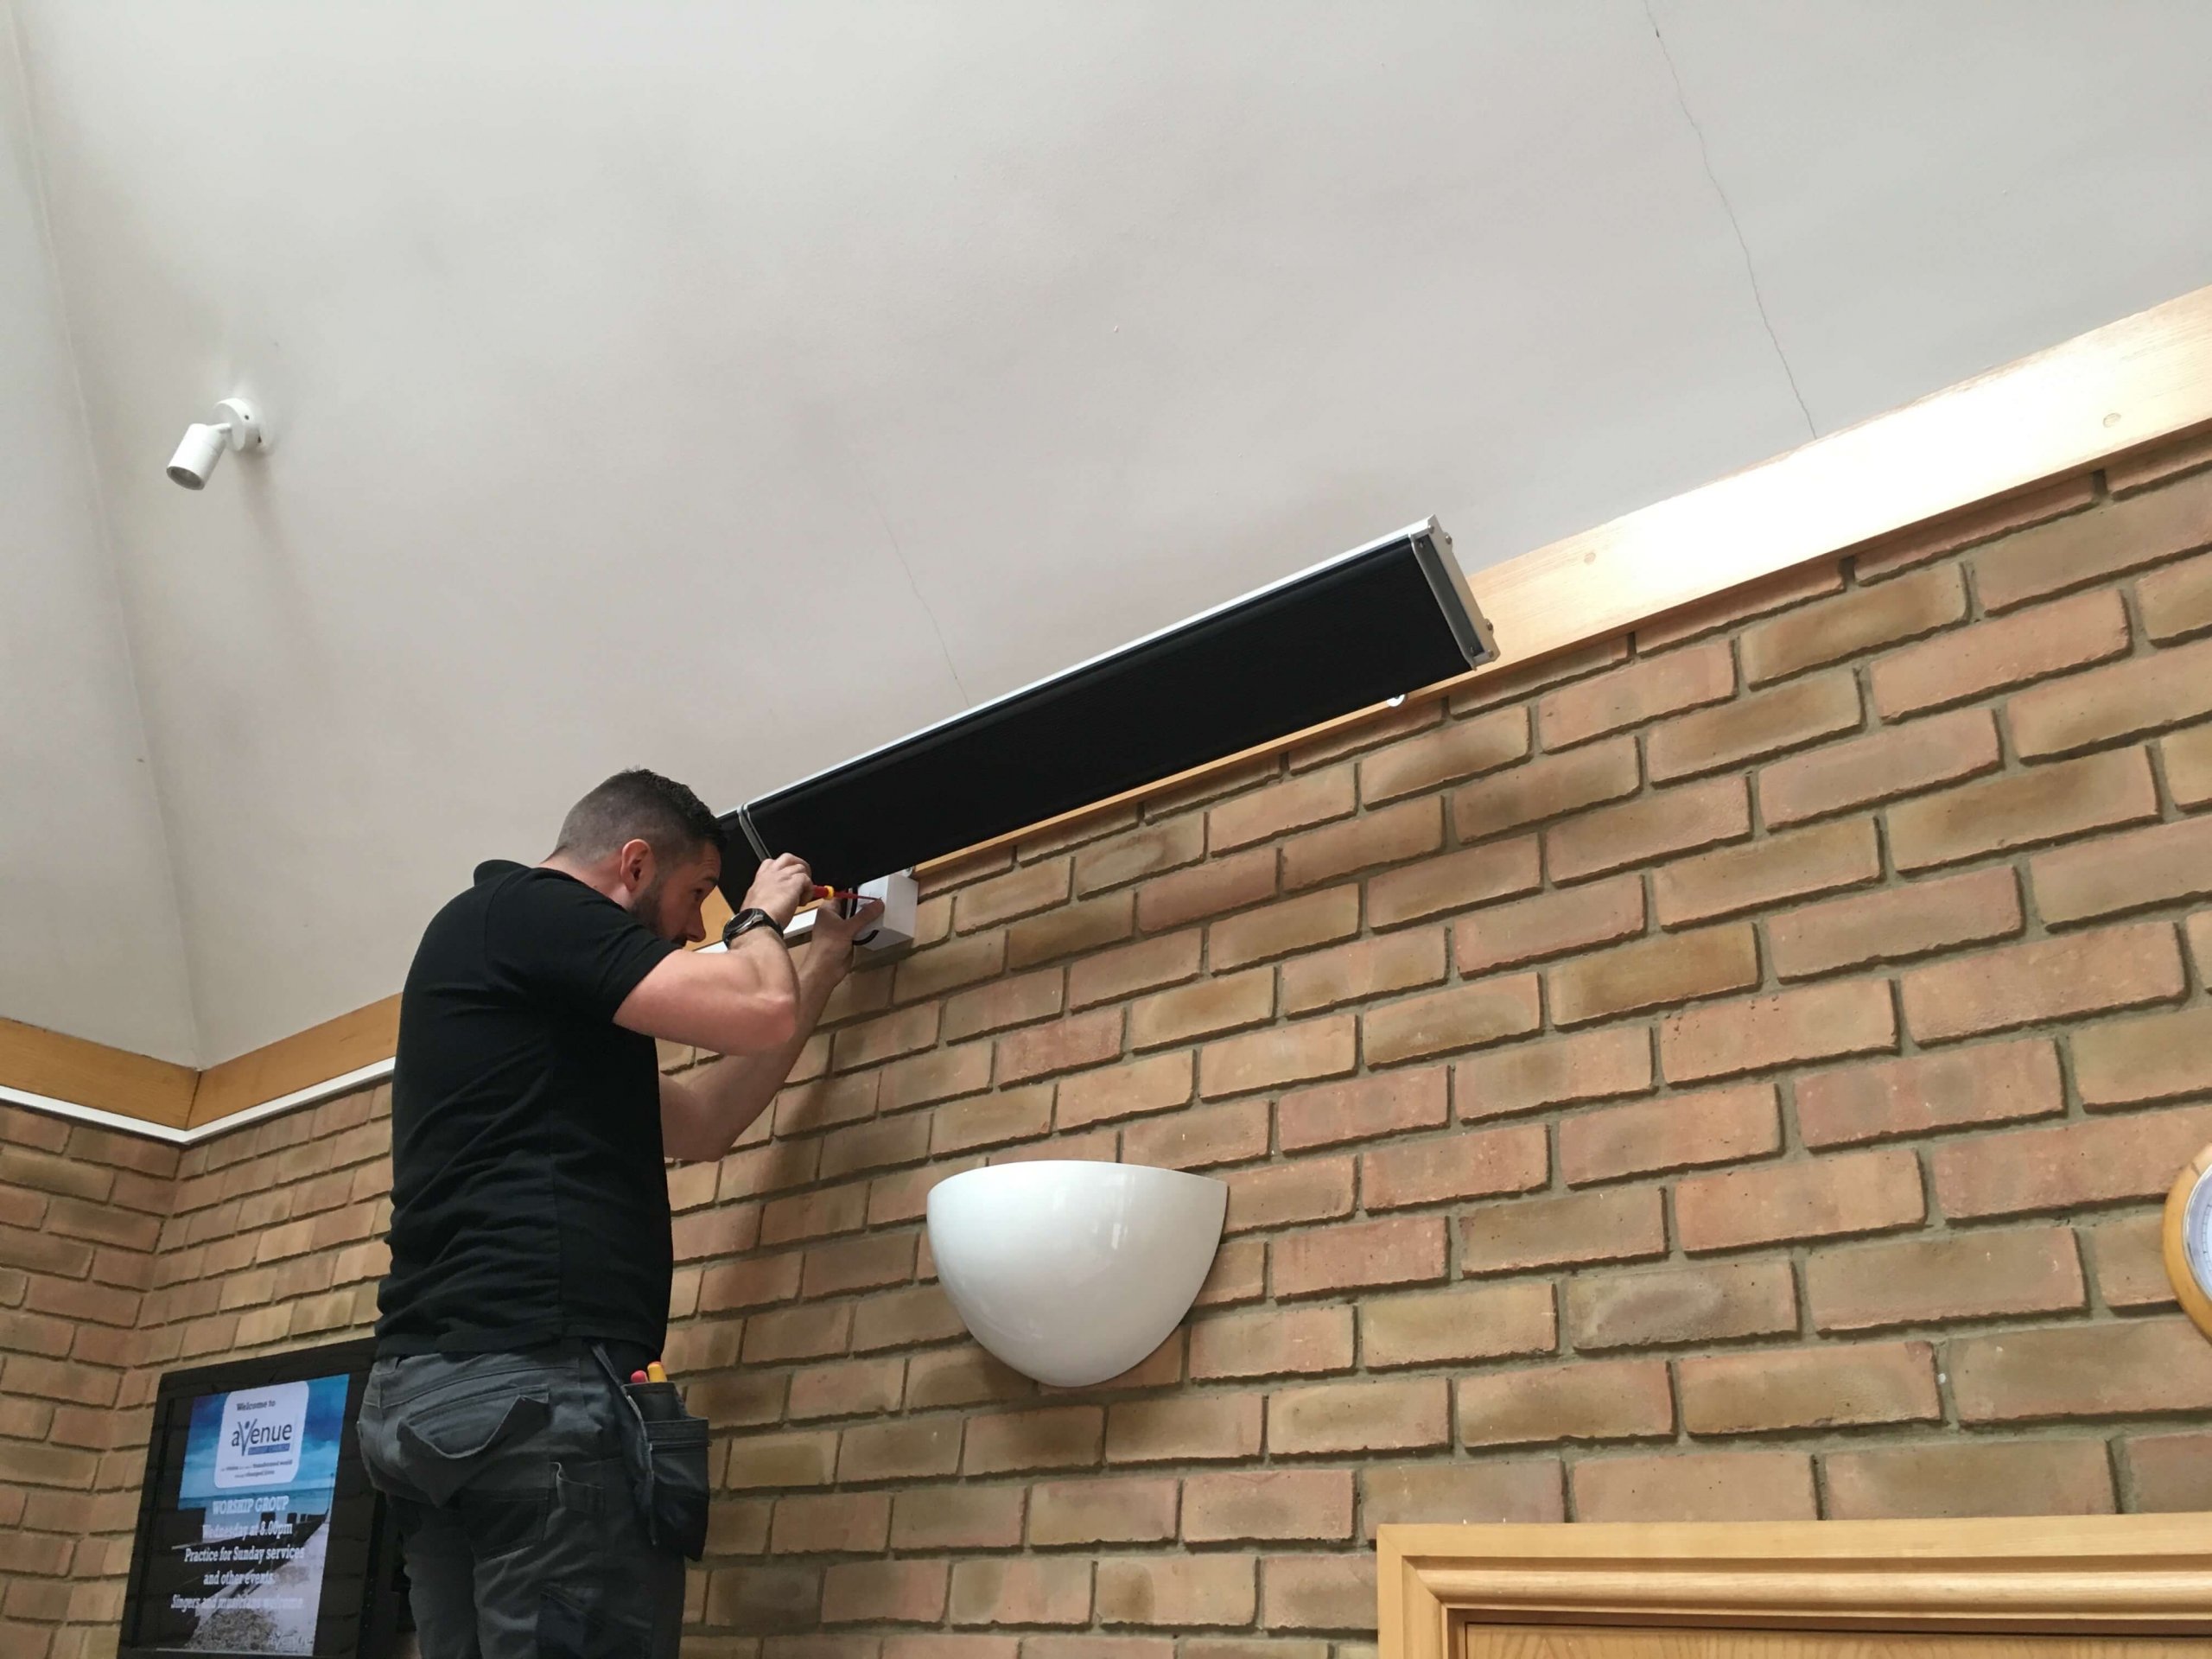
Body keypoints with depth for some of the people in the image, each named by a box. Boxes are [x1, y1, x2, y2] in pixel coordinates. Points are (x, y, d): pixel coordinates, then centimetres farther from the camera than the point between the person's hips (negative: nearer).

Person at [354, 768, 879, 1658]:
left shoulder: (540, 990, 28)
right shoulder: (523, 907, -2)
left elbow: (700, 1121, 29)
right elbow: (760, 1013, -11)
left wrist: (826, 959, 33)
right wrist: (761, 916, 12)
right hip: (532, 1379, -10)